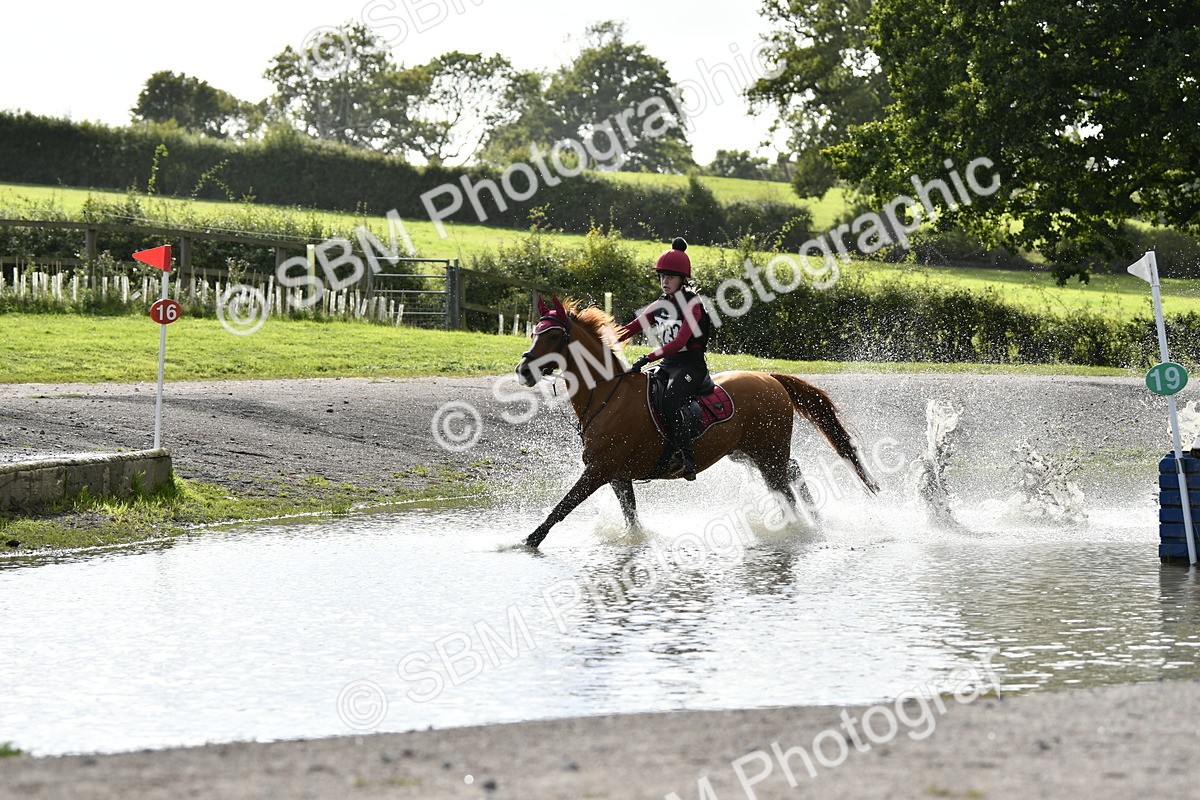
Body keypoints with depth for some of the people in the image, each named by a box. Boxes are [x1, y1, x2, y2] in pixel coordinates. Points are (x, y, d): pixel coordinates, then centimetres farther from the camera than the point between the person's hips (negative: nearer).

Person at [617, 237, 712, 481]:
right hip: (667, 365, 8)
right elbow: (631, 328, 8)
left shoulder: (692, 305, -11)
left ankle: (686, 457, -32)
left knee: (669, 398, -35)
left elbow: (679, 342, -23)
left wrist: (648, 358, -32)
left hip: (691, 366, -8)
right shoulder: (660, 305, 12)